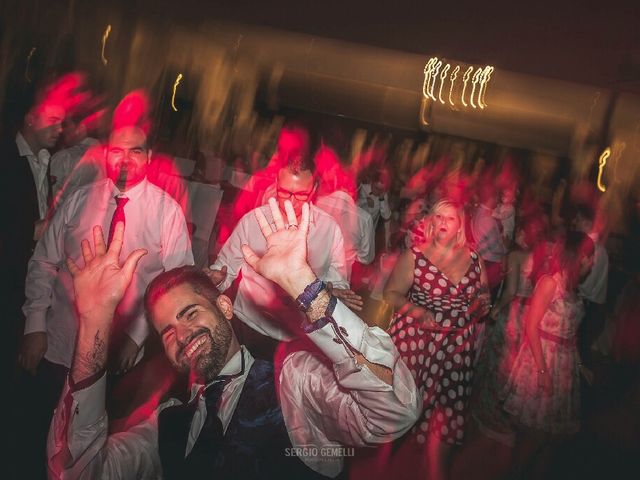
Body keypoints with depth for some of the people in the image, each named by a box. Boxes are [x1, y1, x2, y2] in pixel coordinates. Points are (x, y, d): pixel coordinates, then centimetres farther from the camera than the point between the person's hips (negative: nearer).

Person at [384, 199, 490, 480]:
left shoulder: (473, 259, 9)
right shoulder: (414, 256, -2)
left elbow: (483, 297, 19)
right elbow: (391, 294, -5)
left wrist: (483, 304, -4)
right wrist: (416, 310, -20)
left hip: (458, 347, 3)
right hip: (415, 342, -3)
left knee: (447, 408, 3)